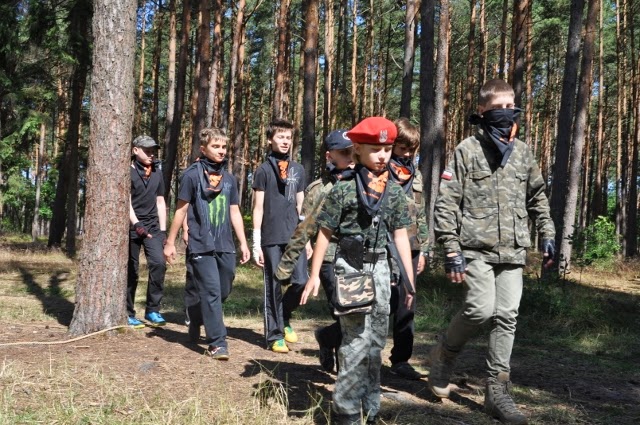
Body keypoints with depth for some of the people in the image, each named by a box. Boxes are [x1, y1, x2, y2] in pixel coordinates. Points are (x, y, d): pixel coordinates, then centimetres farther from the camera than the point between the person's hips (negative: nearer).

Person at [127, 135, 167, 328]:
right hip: (132, 227, -4)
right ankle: (128, 314, 13)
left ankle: (152, 311, -4)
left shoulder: (157, 173, 12)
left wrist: (163, 230, 8)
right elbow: (126, 201, -13)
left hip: (152, 226, 4)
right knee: (131, 270, 1)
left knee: (159, 263, -13)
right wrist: (136, 224, -26)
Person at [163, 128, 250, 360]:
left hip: (225, 246, 5)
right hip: (201, 245, -5)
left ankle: (195, 316, 38)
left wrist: (243, 243, 13)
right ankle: (217, 343, -1)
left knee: (223, 291, 12)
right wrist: (170, 242, 1)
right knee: (212, 292, -7)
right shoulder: (191, 175, -3)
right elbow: (181, 210, 0)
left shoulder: (229, 178, 12)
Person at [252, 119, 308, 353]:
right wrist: (256, 244, -5)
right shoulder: (264, 170, 0)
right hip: (272, 238, -4)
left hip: (295, 237, 4)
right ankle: (274, 335, 12)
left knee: (300, 281, -4)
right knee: (273, 287, 1)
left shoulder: (298, 169, 13)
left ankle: (284, 318, 23)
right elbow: (258, 208, -1)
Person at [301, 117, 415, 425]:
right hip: (350, 266, -5)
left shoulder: (394, 191, 6)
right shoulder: (343, 189, -7)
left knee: (376, 339, 11)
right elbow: (325, 234, -3)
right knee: (357, 337, -10)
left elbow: (400, 236, 9)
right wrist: (314, 275, -4)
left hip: (379, 266, 5)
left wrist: (410, 279, 8)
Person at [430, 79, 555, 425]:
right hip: (476, 249, -4)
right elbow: (446, 203, -7)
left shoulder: (522, 152, 13)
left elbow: (537, 197, 23)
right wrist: (451, 250, -12)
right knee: (481, 310, -17)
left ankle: (497, 392, 9)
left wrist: (547, 234, 14)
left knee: (506, 318, 1)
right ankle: (445, 352, 13)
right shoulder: (467, 150, -3)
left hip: (512, 251, 5)